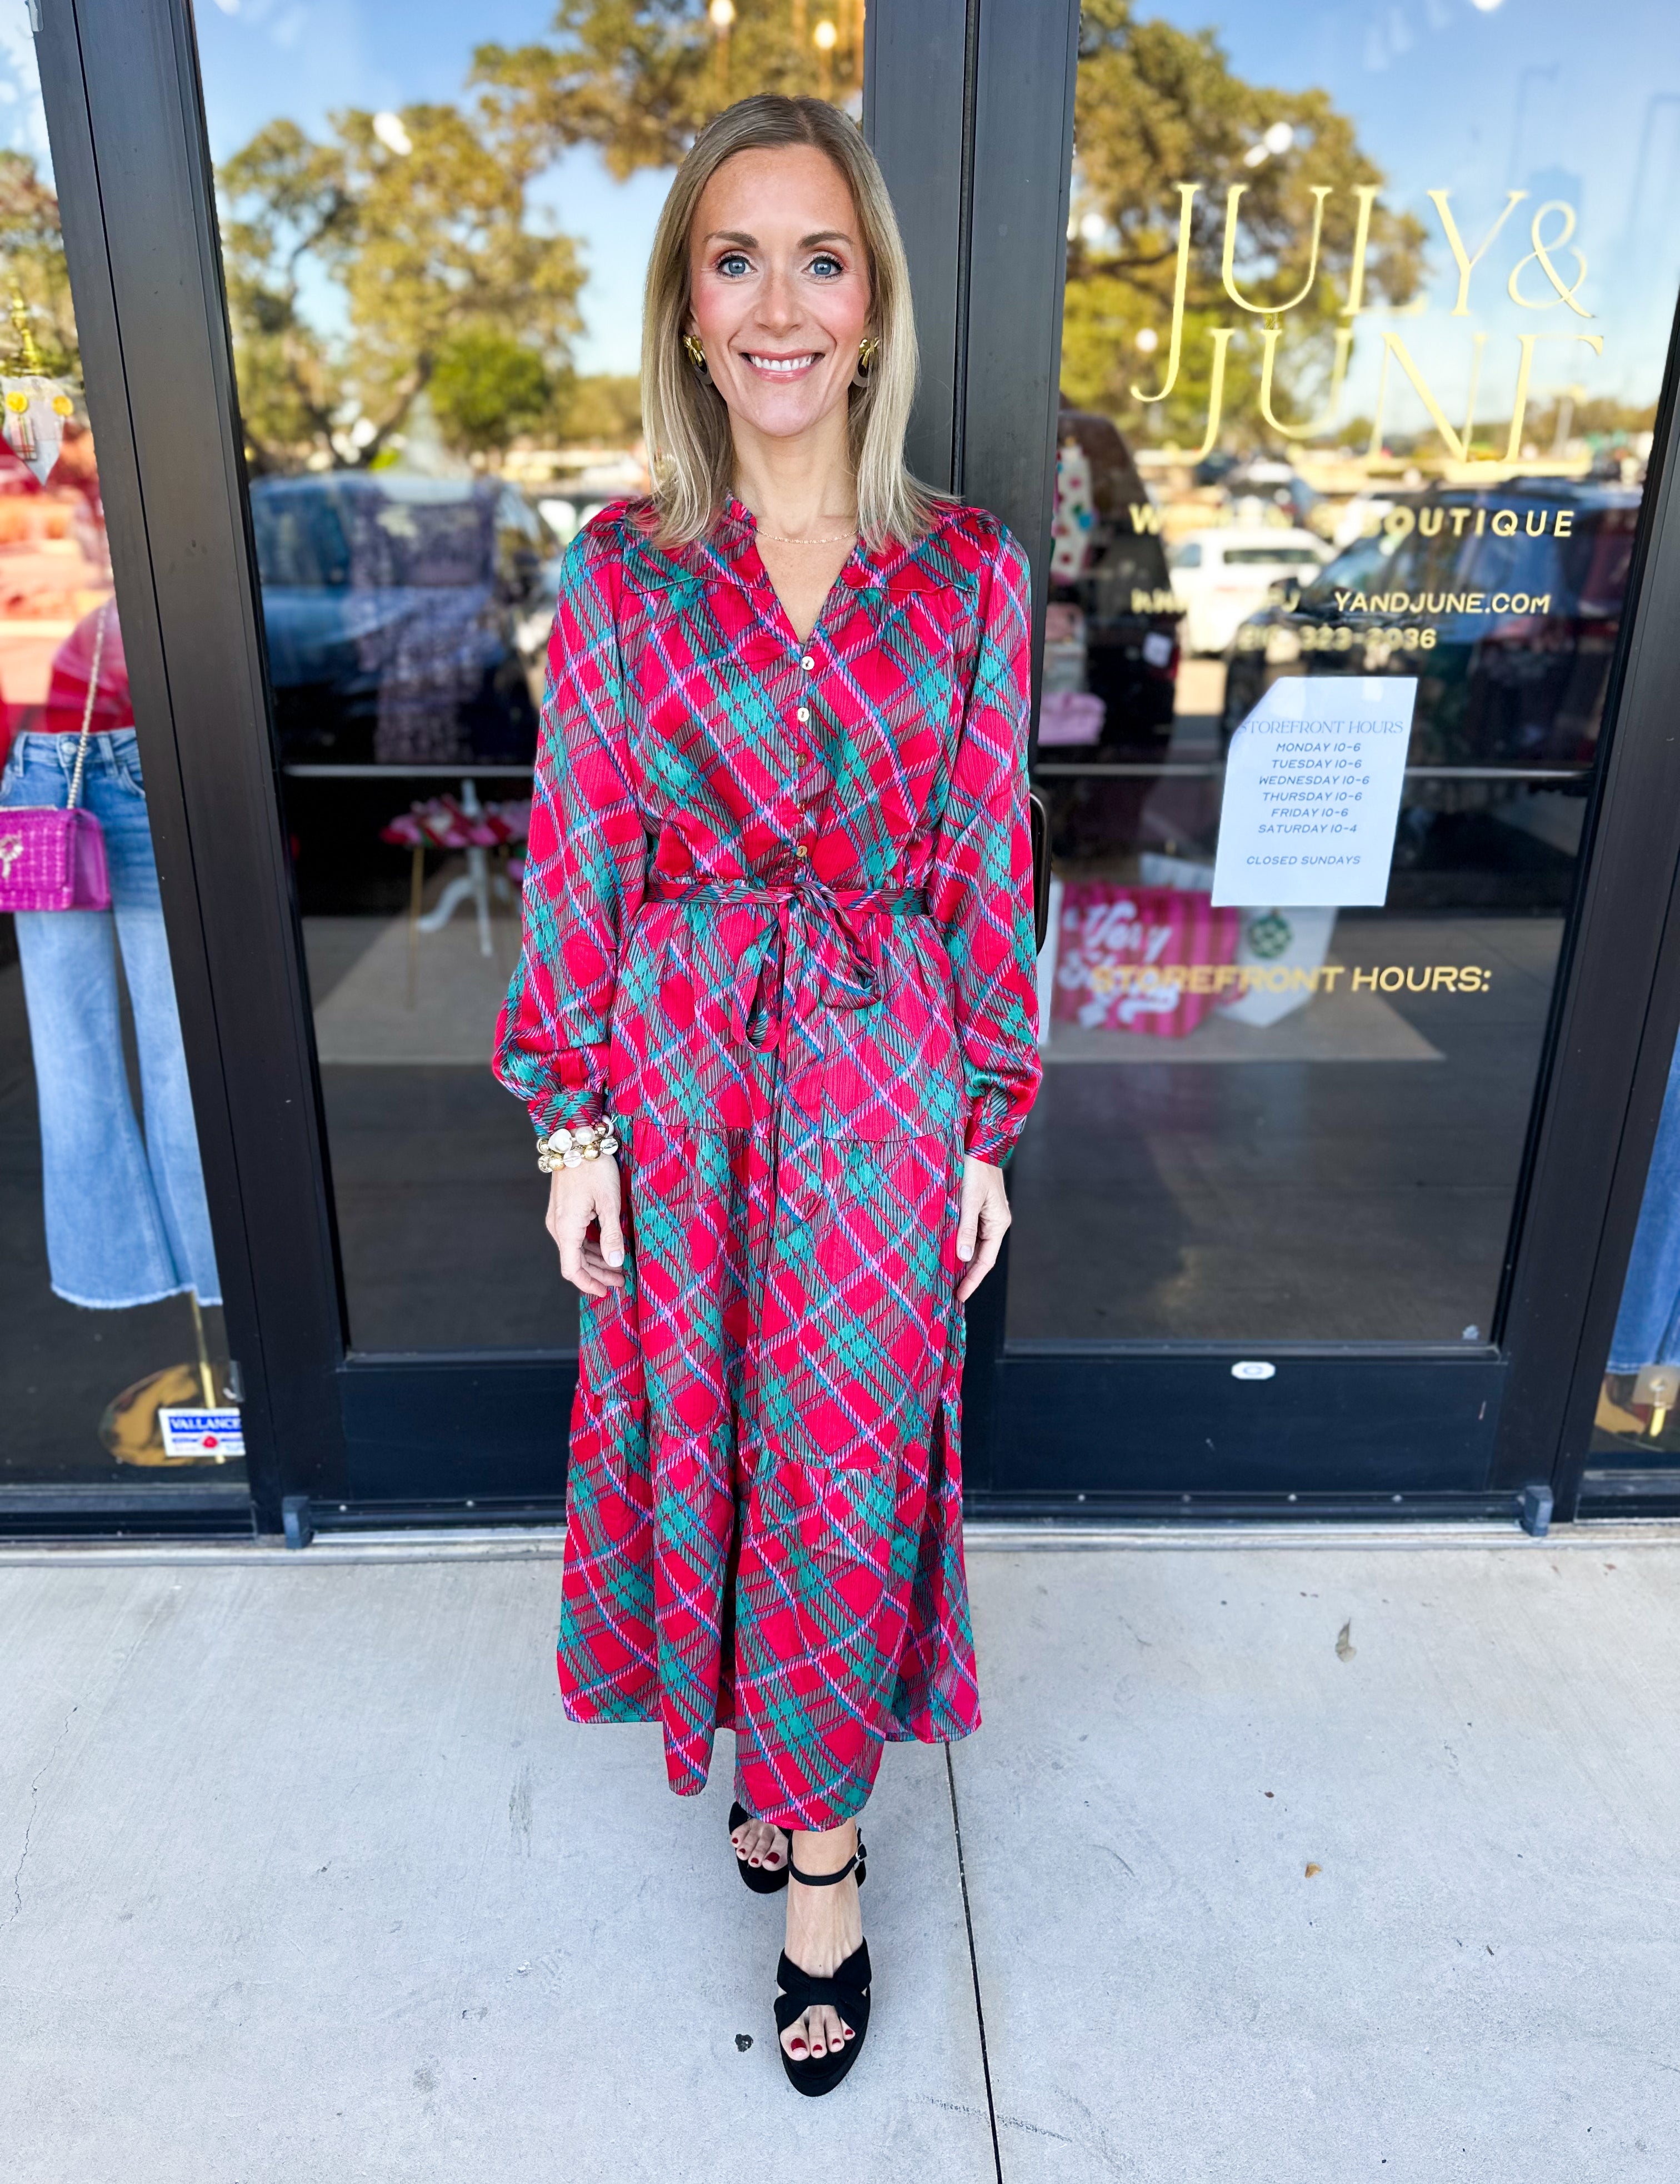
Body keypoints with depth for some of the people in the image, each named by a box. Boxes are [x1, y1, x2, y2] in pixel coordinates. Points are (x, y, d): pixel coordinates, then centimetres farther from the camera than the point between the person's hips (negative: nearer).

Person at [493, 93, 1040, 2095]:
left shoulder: (966, 574, -2)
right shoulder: (620, 574, -2)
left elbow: (987, 873, 1)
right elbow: (576, 872, 0)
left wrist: (988, 1127, 1)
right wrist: (573, 1125, -1)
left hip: (885, 1079, 0)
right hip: (679, 1076, 1)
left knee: (849, 1459, 6)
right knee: (703, 1434, 14)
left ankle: (815, 1823, 30)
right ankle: (778, 1753, 42)